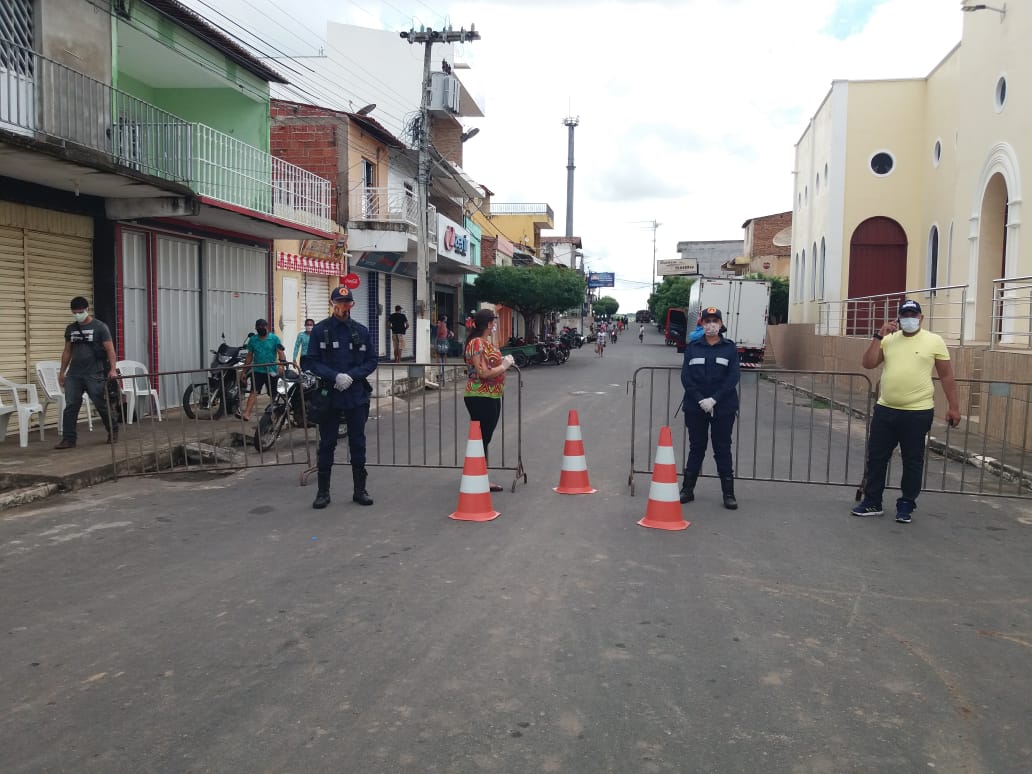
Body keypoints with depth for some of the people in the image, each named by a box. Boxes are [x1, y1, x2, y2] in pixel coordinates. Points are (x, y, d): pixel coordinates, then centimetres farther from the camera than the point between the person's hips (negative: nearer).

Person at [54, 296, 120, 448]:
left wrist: (112, 370, -20)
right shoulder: (70, 329, 12)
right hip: (73, 375, 5)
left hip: (94, 374, -5)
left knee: (102, 405, 2)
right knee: (70, 406, -1)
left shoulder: (100, 327, -4)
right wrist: (62, 371, 15)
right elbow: (67, 351, 19)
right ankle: (68, 439, 3)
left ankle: (113, 433, 20)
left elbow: (110, 350, -9)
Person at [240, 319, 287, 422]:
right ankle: (246, 414, -21)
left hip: (271, 371, -1)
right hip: (258, 371, 1)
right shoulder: (252, 339, 7)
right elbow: (249, 356, 12)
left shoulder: (274, 338, -3)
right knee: (254, 392, -11)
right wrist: (243, 371, 10)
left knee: (273, 394, 8)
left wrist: (281, 364, -31)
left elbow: (281, 352, -11)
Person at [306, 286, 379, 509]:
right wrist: (335, 376, -17)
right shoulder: (320, 330, 0)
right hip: (329, 396, -2)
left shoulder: (361, 331, 6)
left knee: (358, 443, 8)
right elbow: (312, 362, -3)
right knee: (327, 444, 6)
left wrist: (352, 375, -10)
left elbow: (371, 361, 6)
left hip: (356, 396, 2)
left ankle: (360, 490, 20)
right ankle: (323, 492, 15)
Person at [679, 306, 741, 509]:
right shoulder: (692, 347, 4)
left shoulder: (730, 348, 1)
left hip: (723, 408, -1)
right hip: (695, 407, 1)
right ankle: (687, 489, 20)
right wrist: (700, 399, -14)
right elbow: (686, 377, -2)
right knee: (696, 448, 11)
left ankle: (728, 493, 12)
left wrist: (713, 399, -15)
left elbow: (732, 378, -6)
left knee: (723, 449, 5)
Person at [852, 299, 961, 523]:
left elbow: (946, 376, 2)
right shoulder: (888, 339, 7)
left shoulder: (934, 341, -1)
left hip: (917, 413, -3)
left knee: (912, 461, 7)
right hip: (884, 410, 3)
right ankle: (872, 502, 20)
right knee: (876, 457, 8)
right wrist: (879, 336, -8)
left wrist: (953, 407, 0)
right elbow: (868, 364, -1)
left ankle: (906, 506, 20)